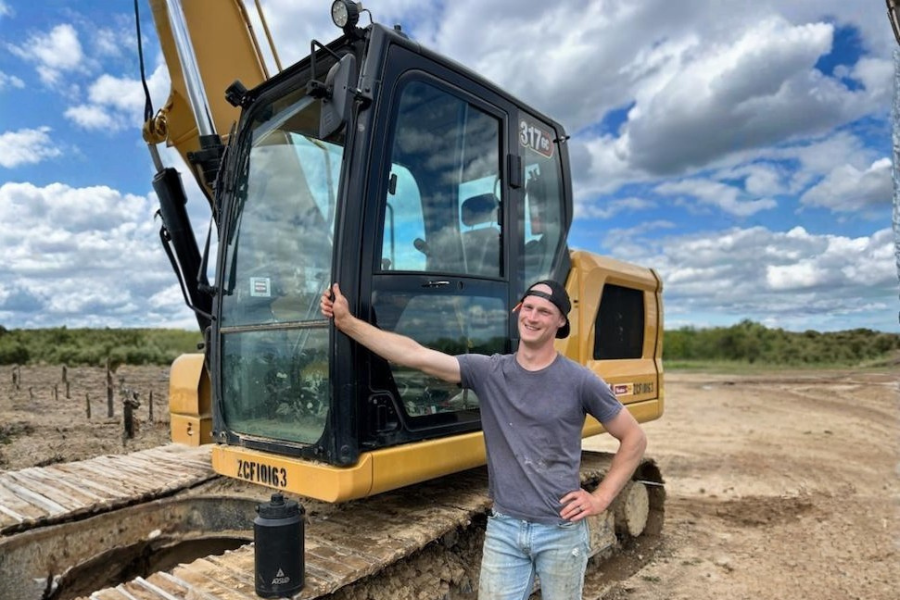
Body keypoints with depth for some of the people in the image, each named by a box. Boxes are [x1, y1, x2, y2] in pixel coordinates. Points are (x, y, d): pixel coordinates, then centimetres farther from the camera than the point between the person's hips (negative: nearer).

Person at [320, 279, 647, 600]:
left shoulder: (579, 380, -9)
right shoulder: (488, 371, -6)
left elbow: (635, 438, 1)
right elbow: (415, 355, -13)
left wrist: (601, 497, -5)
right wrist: (347, 322, -18)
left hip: (561, 530, -1)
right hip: (504, 527, 2)